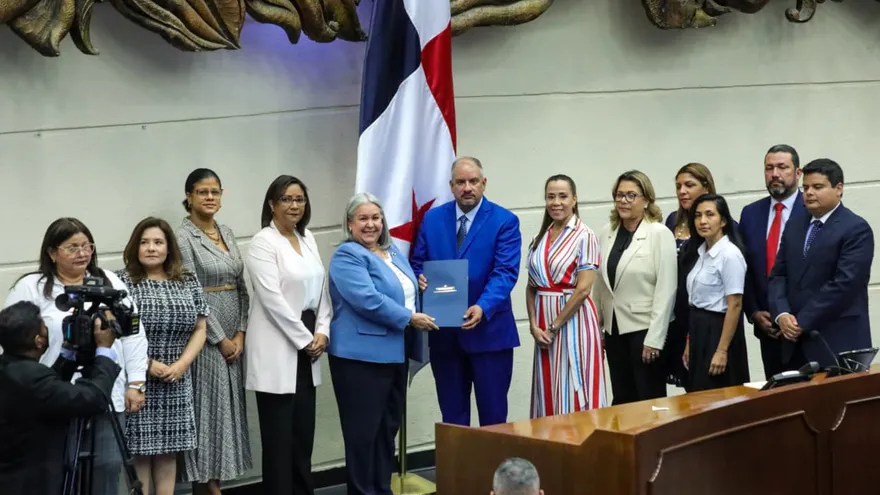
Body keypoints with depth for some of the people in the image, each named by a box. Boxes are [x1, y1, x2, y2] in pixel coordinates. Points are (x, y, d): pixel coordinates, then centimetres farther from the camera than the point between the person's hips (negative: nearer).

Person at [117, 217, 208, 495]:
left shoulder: (188, 283, 9)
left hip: (176, 382, 4)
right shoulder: (121, 282, -4)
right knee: (139, 447, -3)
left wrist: (182, 364, -6)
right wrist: (147, 363, -15)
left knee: (168, 449, 8)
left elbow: (199, 329, 8)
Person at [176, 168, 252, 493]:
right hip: (205, 337, -7)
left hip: (233, 337, 7)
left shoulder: (227, 233, 11)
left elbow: (241, 287, 11)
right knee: (209, 408, -3)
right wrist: (220, 339, -13)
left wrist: (240, 334, 0)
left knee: (228, 407, 9)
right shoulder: (183, 237, -10)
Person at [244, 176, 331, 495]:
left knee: (304, 432, 10)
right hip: (277, 348, -7)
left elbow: (320, 290, 13)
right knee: (279, 435, -3)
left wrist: (321, 332, -1)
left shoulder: (308, 239, 13)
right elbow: (272, 299, -16)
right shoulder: (263, 243, -9)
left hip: (307, 343, 7)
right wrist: (305, 339, -14)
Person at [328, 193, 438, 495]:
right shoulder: (347, 257, -10)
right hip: (362, 355, -8)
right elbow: (368, 301, -22)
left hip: (395, 353, 8)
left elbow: (406, 293, 27)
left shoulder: (393, 253, 15)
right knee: (364, 431, -3)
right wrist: (409, 318, -17)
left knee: (389, 427, 13)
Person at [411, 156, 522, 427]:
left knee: (493, 413, 4)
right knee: (452, 413, 10)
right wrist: (420, 278, -14)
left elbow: (506, 272, -14)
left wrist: (483, 308, -29)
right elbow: (418, 263, 11)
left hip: (488, 330, -3)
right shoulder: (432, 219, 7)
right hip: (443, 331, 3)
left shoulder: (505, 221, -4)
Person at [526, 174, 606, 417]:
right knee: (548, 393, 8)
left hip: (573, 320, -5)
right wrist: (534, 325, -1)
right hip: (544, 326, 6)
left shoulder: (584, 236, -7)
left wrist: (555, 326, -11)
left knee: (573, 392, -3)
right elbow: (531, 287, 12)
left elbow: (583, 289, -13)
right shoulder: (540, 238, 11)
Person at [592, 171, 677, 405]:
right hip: (615, 329, 5)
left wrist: (654, 338, -17)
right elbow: (600, 284, 10)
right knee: (621, 400, 11)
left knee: (650, 400, 2)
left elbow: (666, 289, -13)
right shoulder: (606, 233, 7)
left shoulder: (659, 234, -9)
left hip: (644, 328, -5)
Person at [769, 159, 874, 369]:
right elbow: (778, 274, 12)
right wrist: (782, 314, -6)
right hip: (796, 343, 6)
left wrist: (803, 321, -14)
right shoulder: (794, 226, 15)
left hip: (837, 342, -6)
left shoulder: (856, 229, -7)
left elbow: (844, 284, -16)